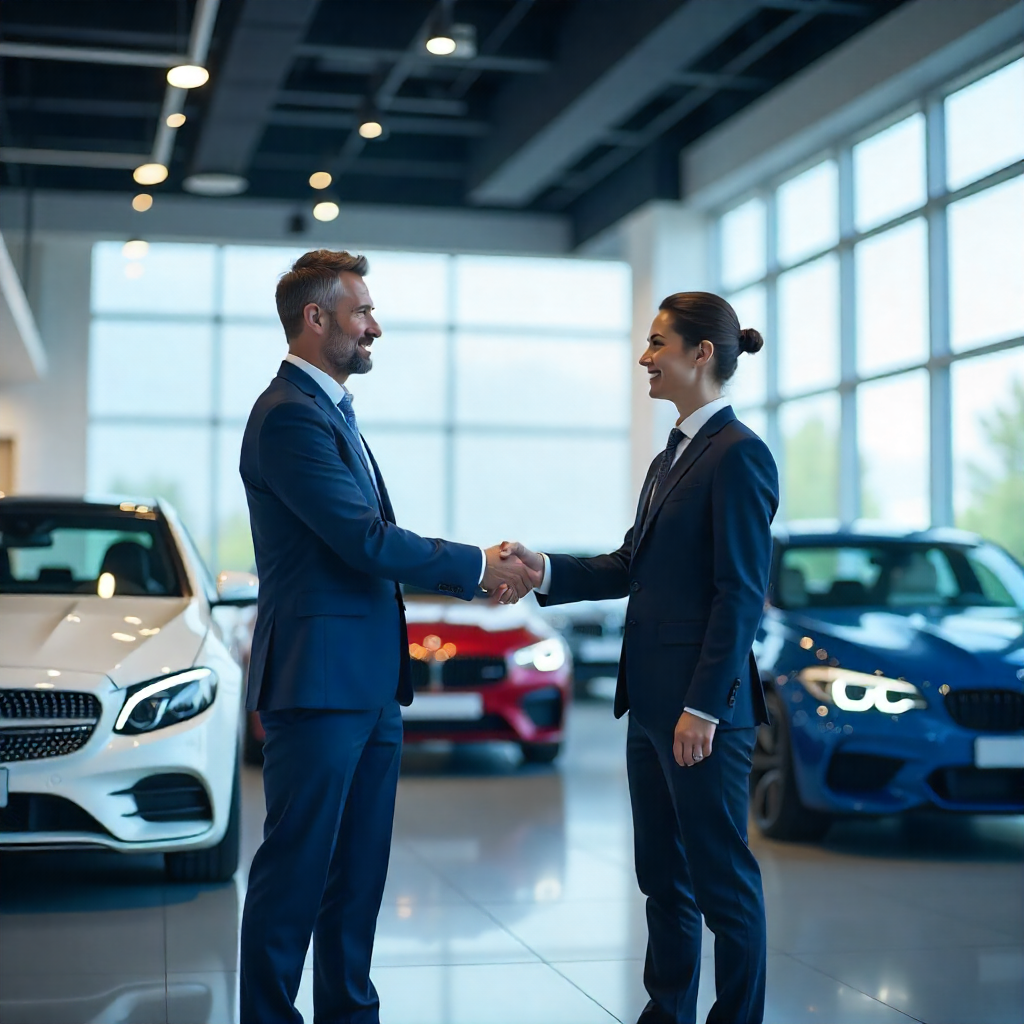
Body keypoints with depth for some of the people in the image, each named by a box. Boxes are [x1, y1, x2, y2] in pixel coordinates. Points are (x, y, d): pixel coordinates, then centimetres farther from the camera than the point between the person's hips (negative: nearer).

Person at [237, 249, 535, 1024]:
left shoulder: (331, 410, 19)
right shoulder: (290, 415, -13)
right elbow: (366, 540, -19)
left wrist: (473, 572, 7)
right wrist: (478, 567, -9)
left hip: (369, 683, 10)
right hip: (320, 678, -10)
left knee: (359, 868, 14)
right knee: (297, 868, -2)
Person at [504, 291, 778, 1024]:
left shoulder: (739, 455, -13)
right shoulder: (671, 457, 16)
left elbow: (741, 593, -17)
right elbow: (631, 566, 15)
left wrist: (703, 706, -20)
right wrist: (543, 570, 2)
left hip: (703, 705, -10)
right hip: (651, 699, 10)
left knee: (720, 876, 2)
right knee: (662, 870, 17)